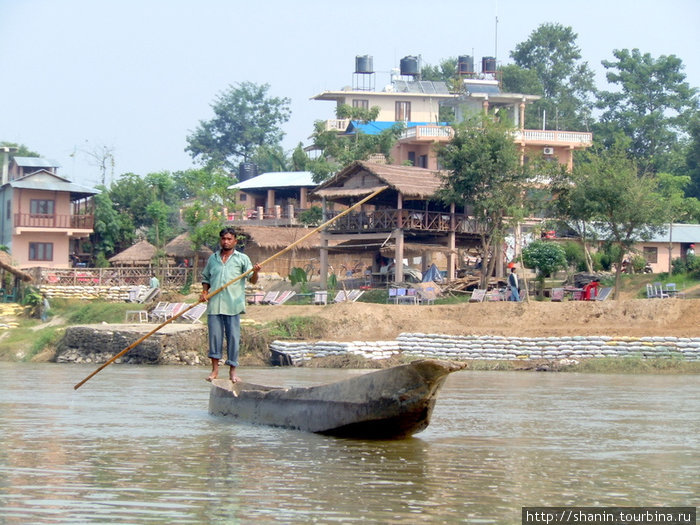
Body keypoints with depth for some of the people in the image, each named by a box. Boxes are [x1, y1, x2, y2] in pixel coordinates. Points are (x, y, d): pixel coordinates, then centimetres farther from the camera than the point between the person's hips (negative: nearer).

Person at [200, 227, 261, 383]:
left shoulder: (242, 258, 6)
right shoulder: (213, 258, 15)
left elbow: (253, 281, 0)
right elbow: (205, 278, 24)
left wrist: (255, 272, -22)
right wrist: (204, 292, 6)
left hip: (233, 305, -2)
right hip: (214, 304, 2)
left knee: (233, 337, -2)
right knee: (214, 335, 2)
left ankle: (232, 371, 5)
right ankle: (215, 369, 11)